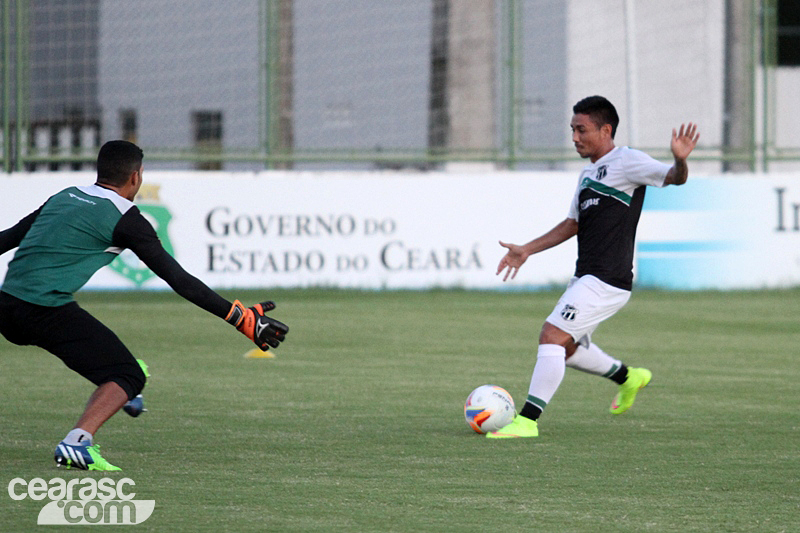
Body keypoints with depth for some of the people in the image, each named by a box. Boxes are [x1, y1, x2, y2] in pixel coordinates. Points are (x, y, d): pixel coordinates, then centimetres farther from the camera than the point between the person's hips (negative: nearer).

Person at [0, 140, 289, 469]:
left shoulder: (65, 197, 18)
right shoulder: (124, 218, -2)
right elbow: (177, 279, -6)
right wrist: (241, 318, -4)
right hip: (47, 310, -8)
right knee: (128, 377, -3)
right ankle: (78, 442, -22)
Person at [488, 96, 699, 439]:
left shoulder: (626, 161, -8)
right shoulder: (588, 173, 19)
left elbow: (674, 178, -19)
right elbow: (573, 224, 28)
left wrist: (680, 160, -42)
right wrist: (526, 251, 25)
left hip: (607, 281, -10)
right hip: (586, 278, 10)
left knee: (552, 336, -16)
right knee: (567, 348, 21)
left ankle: (527, 420, -15)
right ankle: (627, 377, 39)